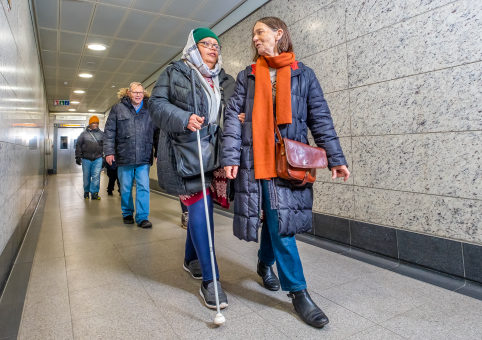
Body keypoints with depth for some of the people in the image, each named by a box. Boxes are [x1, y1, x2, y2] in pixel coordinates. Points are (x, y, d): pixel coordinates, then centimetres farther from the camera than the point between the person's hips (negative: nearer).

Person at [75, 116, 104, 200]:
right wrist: (78, 157, 1)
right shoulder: (84, 134, 6)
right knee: (86, 176, 10)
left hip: (98, 158, 0)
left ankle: (94, 193, -2)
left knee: (96, 176, -8)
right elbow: (78, 145, 7)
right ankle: (86, 191, 25)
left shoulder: (101, 133, 8)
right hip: (86, 159, 1)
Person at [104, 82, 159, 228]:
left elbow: (157, 132, 11)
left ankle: (142, 217, 5)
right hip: (124, 157, 0)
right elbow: (109, 131, 3)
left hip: (144, 158, 0)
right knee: (125, 189, 10)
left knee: (144, 188, -3)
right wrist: (109, 151, -5)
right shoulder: (118, 109, 4)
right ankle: (127, 214, 28)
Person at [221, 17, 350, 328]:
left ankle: (266, 263, 37)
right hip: (257, 160, 0)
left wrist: (335, 157, 0)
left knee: (277, 217, 6)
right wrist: (230, 156, -9)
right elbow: (234, 116, 4)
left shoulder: (303, 74, 11)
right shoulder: (247, 76, 13)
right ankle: (298, 291, 8)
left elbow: (320, 118, 7)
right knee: (278, 222, -4)